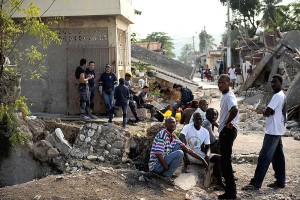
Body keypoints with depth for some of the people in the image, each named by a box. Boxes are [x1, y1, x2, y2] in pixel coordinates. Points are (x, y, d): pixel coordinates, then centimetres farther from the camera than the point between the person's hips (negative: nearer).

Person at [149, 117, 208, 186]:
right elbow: (158, 153, -24)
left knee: (178, 146, 8)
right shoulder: (162, 134, -16)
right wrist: (166, 167, -17)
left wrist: (201, 159, 6)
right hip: (156, 166, -8)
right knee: (179, 153, -20)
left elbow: (186, 149, 10)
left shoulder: (174, 137, 8)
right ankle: (166, 176, -8)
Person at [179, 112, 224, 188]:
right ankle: (185, 165, -12)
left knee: (219, 158, -12)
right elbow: (181, 137, -27)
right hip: (189, 154, -4)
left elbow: (207, 147, 6)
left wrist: (207, 155, -17)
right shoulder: (188, 127, -9)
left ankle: (219, 181, -1)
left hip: (200, 155, 4)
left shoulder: (205, 132, 6)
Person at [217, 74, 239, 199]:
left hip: (228, 131, -11)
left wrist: (227, 123, -24)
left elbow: (234, 110, -37)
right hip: (224, 131, 11)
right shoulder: (225, 96, 15)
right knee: (224, 161, 16)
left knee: (225, 161, -7)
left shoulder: (229, 96, -17)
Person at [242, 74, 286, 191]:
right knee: (278, 156, 14)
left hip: (273, 131, -11)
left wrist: (266, 112, 0)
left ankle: (256, 183, -9)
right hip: (278, 131, 11)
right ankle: (280, 181, 21)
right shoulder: (281, 95, 17)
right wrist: (270, 112, -8)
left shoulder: (277, 96, -16)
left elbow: (266, 112, -21)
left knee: (264, 157, -10)